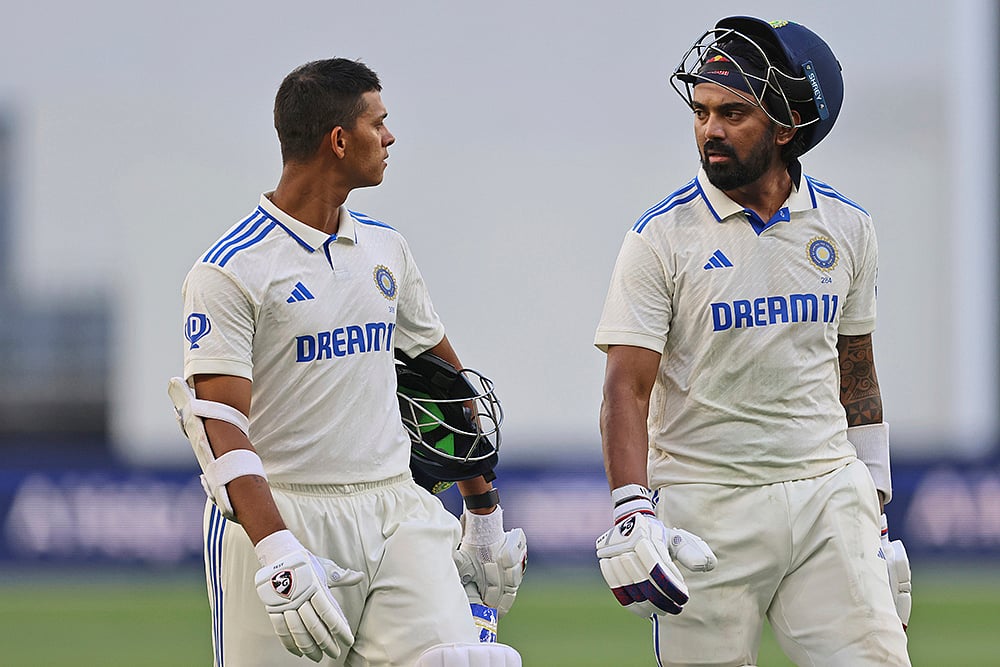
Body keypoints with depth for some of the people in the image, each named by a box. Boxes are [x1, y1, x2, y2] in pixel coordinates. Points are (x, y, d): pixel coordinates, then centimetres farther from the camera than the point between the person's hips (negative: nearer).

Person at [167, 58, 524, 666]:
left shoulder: (386, 250, 14)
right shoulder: (230, 273, -8)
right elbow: (220, 427, -17)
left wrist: (485, 513, 22)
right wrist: (278, 556, -29)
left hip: (395, 510, 5)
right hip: (280, 517, -5)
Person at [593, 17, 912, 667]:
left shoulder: (846, 227, 7)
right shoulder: (662, 237, -4)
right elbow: (628, 388, -9)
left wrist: (876, 516, 15)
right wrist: (632, 515, -22)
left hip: (827, 494, 3)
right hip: (706, 508, -3)